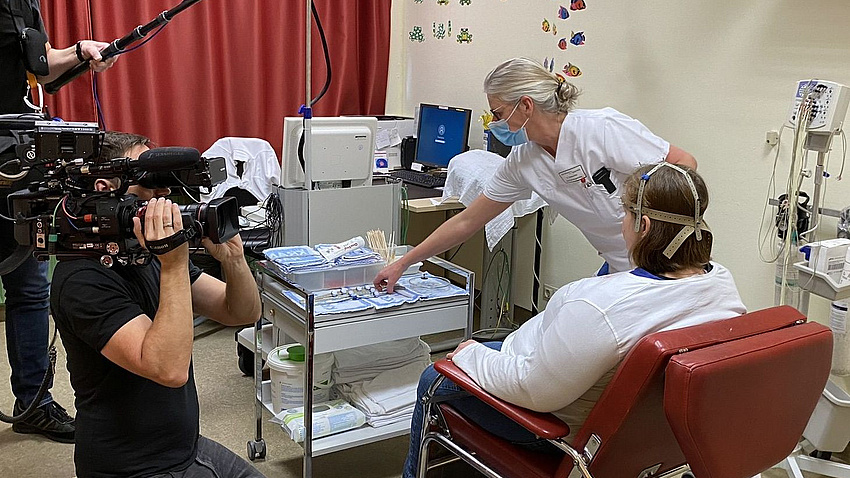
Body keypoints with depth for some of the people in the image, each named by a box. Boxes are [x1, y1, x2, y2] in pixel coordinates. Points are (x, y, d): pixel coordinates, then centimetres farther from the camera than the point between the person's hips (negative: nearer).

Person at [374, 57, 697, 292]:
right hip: (619, 269, 6)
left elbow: (684, 164, -17)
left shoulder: (603, 129, -21)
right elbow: (465, 222, 6)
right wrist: (402, 265, 8)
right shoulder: (522, 163, 0)